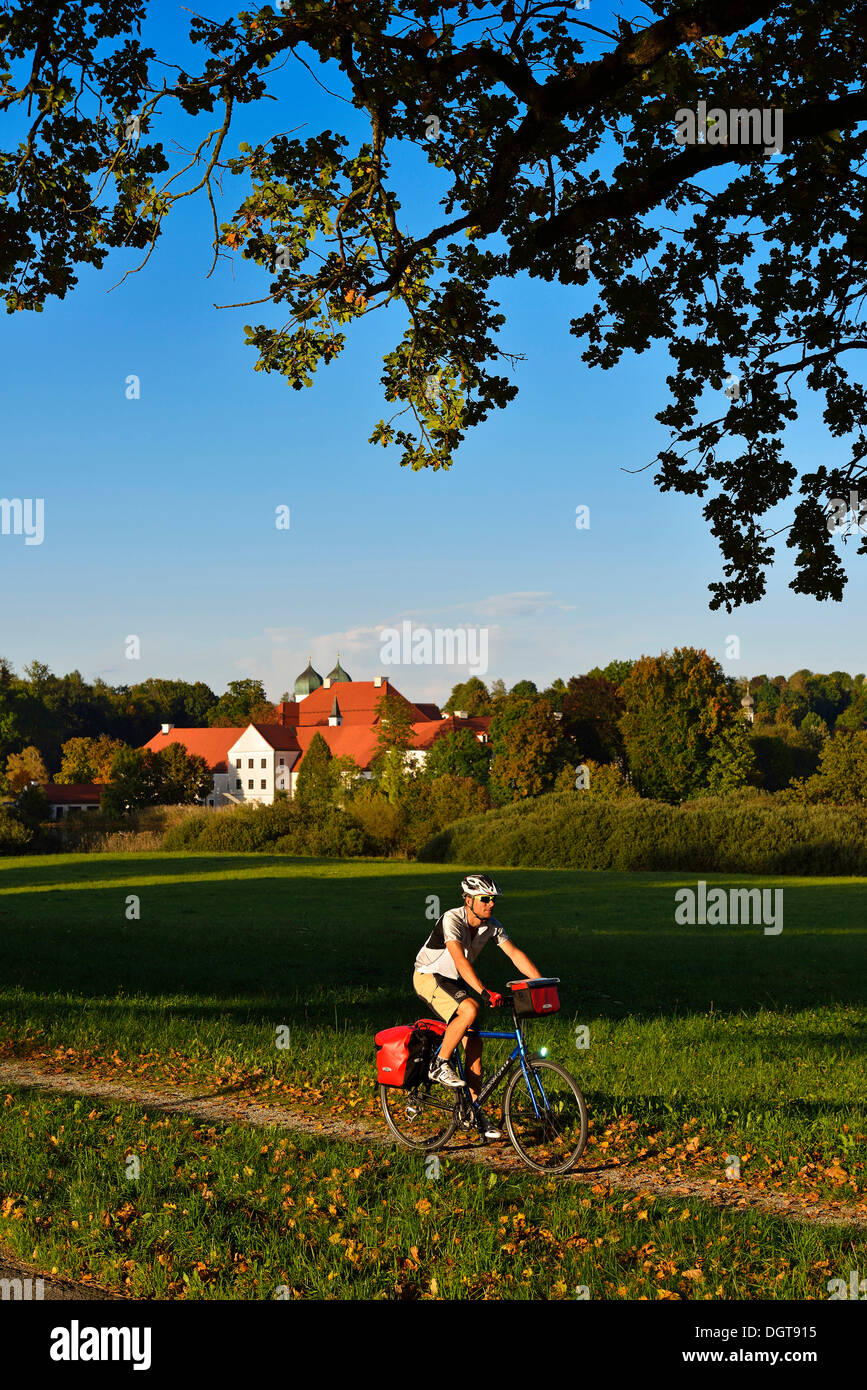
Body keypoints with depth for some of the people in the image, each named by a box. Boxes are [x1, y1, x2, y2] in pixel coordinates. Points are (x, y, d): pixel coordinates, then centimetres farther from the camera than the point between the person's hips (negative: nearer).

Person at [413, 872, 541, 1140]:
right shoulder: (452, 920, -29)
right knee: (470, 1009, -32)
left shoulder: (492, 925, -8)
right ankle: (440, 1064, -14)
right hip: (428, 977, -7)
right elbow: (460, 960, -40)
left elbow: (515, 954, -10)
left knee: (474, 1045, -2)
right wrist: (485, 992, -50)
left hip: (455, 982, 7)